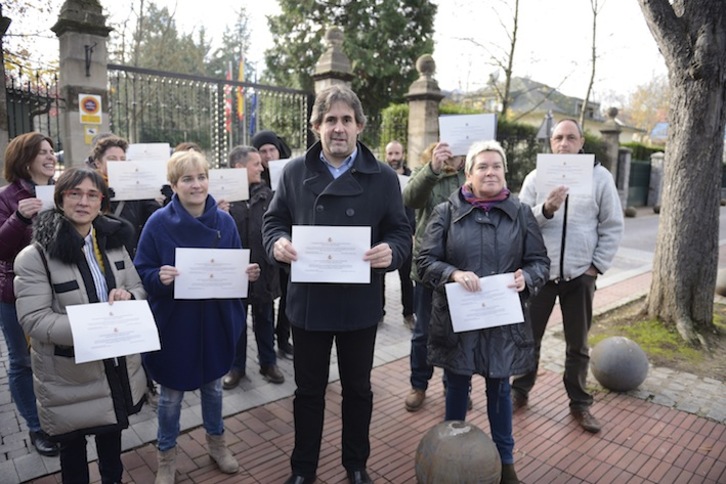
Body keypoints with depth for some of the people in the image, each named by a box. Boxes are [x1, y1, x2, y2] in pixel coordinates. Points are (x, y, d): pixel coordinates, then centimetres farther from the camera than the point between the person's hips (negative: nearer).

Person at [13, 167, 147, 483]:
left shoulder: (113, 241, 2)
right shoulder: (35, 256, -15)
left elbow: (139, 289, 7)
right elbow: (33, 320, -19)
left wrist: (127, 297, -17)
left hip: (117, 366, 5)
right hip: (69, 376, -5)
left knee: (112, 436, 26)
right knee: (73, 446, 18)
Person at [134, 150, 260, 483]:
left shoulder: (224, 221, -4)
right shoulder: (159, 223, -12)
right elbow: (141, 272, -8)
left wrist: (248, 273, -16)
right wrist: (160, 277, -29)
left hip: (216, 319, 3)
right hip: (173, 321, -2)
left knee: (213, 384, 21)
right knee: (171, 392, 13)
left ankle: (216, 441, 44)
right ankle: (166, 454, 37)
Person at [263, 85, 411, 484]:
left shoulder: (383, 178, -4)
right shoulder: (295, 171, 0)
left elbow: (400, 232, -2)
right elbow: (273, 220, 5)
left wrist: (391, 252, -24)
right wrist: (277, 243, -18)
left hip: (359, 304, 0)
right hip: (308, 302, 1)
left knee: (357, 388, 18)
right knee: (308, 390, 17)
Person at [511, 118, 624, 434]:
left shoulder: (600, 177, 0)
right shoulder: (535, 177, 1)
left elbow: (613, 226, 2)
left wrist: (598, 265, -4)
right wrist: (546, 209, -23)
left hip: (580, 274, 0)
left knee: (578, 344, 12)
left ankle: (580, 403, 28)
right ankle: (519, 391, 29)